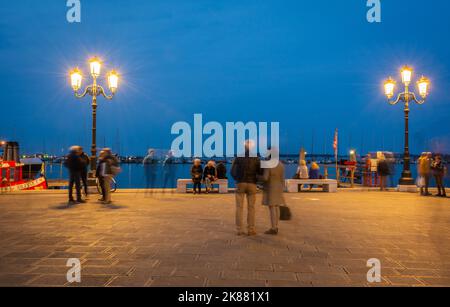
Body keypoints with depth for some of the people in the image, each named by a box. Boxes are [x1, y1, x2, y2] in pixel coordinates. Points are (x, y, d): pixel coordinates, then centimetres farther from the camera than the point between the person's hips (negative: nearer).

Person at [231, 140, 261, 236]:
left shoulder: (238, 157, -1)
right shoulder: (256, 158, 0)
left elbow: (232, 171, -4)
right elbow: (260, 172, -1)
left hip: (240, 184, 0)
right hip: (252, 184, 0)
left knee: (239, 207, 3)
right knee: (251, 207, 5)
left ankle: (240, 230, 1)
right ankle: (251, 230, 4)